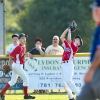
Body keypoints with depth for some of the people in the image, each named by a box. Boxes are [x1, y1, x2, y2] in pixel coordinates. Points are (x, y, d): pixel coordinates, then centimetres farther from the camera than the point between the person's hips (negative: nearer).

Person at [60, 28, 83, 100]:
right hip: (64, 65, 9)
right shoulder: (67, 45, 16)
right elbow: (62, 38, 18)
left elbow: (69, 40, -17)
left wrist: (69, 32, -4)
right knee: (64, 82, 8)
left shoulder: (75, 47, -5)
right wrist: (67, 30, 12)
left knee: (68, 81, -21)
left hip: (69, 64, -9)